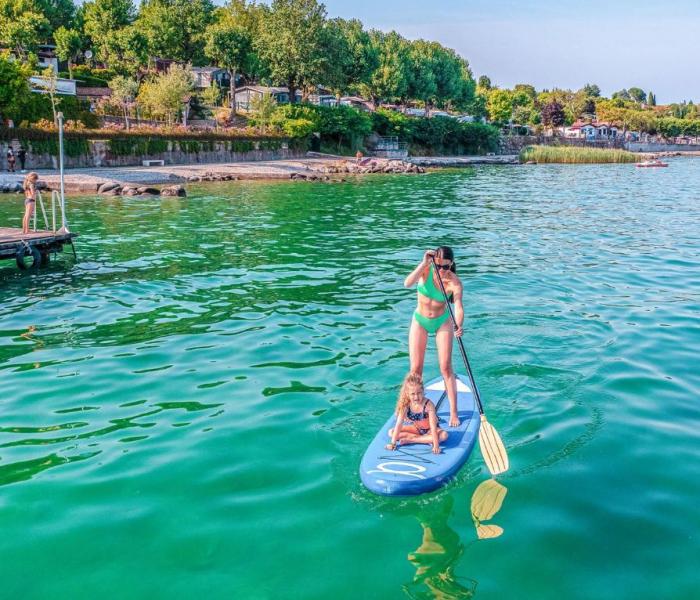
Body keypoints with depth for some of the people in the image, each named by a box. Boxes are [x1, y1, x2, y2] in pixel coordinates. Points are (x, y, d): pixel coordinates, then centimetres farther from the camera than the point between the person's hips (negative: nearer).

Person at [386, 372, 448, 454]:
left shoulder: (428, 405, -31)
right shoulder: (405, 405, -21)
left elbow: (433, 427, -35)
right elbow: (399, 424, -21)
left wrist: (436, 445, -43)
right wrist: (393, 443, -26)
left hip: (429, 430, -3)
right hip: (417, 428, 3)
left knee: (444, 435, -34)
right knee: (391, 432, -12)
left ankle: (411, 439, -25)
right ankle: (426, 439, -17)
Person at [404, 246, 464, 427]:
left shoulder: (455, 282, -23)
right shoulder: (426, 270, -20)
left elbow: (458, 308, -34)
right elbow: (407, 283, -37)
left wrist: (459, 326, -53)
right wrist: (424, 263, -45)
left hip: (442, 322, -1)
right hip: (420, 321, 1)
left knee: (446, 368, -4)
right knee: (415, 368, 2)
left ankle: (453, 412, 5)